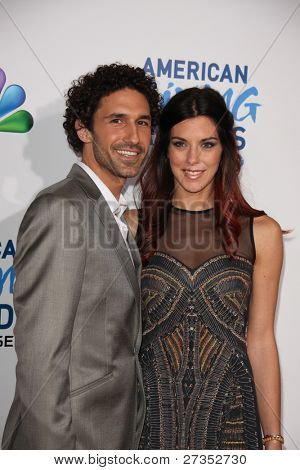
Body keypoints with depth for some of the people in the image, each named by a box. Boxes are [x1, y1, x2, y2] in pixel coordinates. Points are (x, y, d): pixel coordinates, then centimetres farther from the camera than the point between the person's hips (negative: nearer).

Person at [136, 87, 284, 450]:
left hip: (227, 418, 0)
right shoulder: (135, 225, -4)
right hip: (150, 416, 0)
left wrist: (273, 440, 1)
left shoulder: (261, 232, -5)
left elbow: (259, 339, -1)